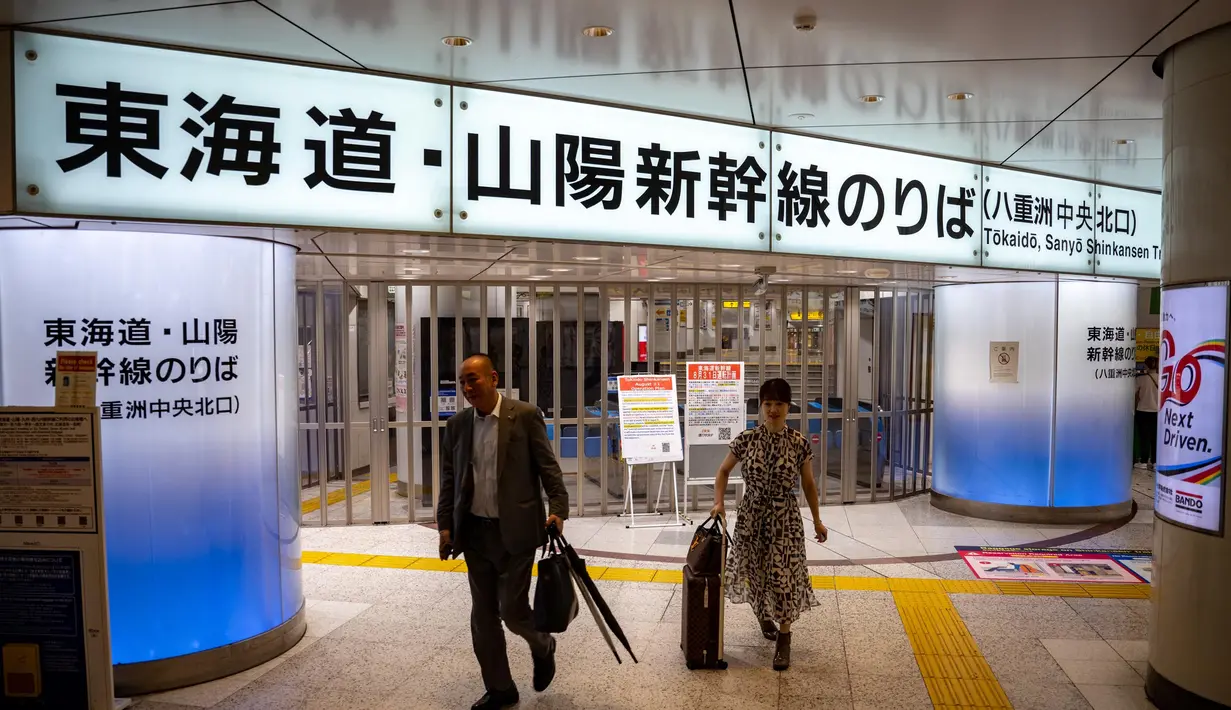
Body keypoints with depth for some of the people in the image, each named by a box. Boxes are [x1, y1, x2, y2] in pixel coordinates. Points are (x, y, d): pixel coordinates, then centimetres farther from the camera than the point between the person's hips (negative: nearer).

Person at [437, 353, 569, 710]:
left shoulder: (525, 415, -8)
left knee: (512, 610, -2)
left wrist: (558, 508, -18)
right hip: (475, 532, 5)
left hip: (515, 531, -4)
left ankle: (542, 647, 32)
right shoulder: (457, 424, 5)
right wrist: (445, 526, 6)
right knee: (483, 615, 10)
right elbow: (449, 479, 10)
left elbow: (548, 466, -7)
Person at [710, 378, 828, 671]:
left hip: (785, 519, -1)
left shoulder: (800, 443, -7)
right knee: (755, 573, 13)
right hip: (752, 516, 1)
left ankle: (784, 640, 11)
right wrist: (719, 502, -6)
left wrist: (817, 520, 9)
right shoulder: (746, 440, -7)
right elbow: (723, 471, 7)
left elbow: (808, 484, 4)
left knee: (784, 577, -4)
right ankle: (764, 617, 44)